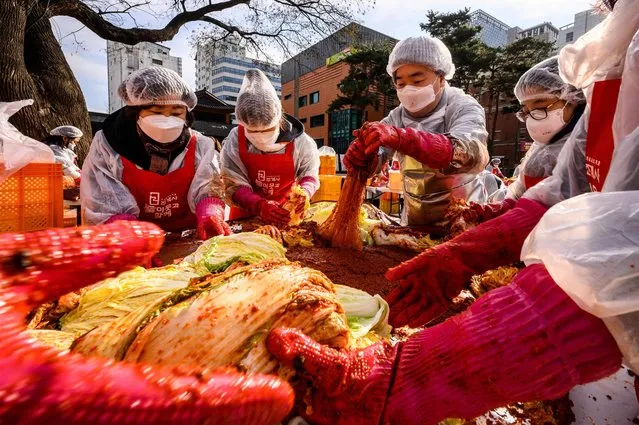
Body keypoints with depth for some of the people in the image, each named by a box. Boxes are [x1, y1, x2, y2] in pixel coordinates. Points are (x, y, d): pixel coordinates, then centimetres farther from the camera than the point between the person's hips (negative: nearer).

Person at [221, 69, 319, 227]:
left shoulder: (300, 142, -14)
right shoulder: (235, 141, -13)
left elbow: (309, 175, -1)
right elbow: (234, 185, -14)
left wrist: (305, 192, -24)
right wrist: (259, 206, -32)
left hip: (286, 214, 0)